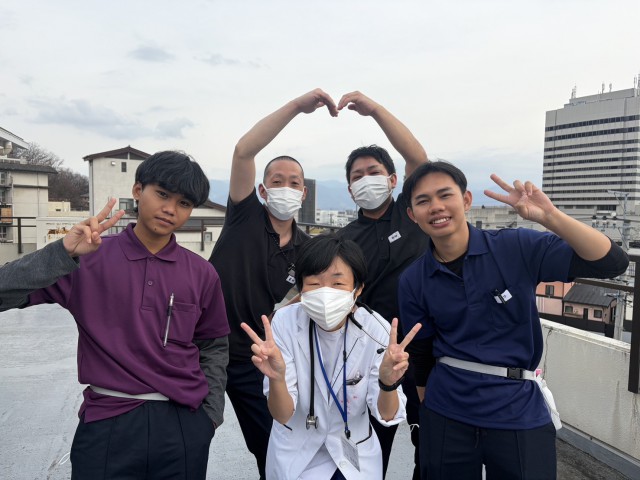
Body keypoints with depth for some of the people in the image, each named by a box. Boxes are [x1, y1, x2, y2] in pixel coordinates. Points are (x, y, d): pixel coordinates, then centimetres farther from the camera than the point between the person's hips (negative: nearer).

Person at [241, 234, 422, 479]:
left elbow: (387, 415, -16)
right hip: (294, 455, 0)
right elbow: (282, 415, -21)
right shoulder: (285, 322, -22)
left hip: (355, 454, 1)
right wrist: (276, 378, -42)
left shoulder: (376, 330, -21)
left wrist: (387, 383, -37)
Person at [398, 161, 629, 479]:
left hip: (520, 415, -1)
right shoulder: (413, 282, -6)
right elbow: (420, 354, 5)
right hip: (446, 417, 1)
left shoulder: (516, 247, -10)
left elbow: (612, 263, -15)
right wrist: (425, 413, 13)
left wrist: (549, 216, -28)